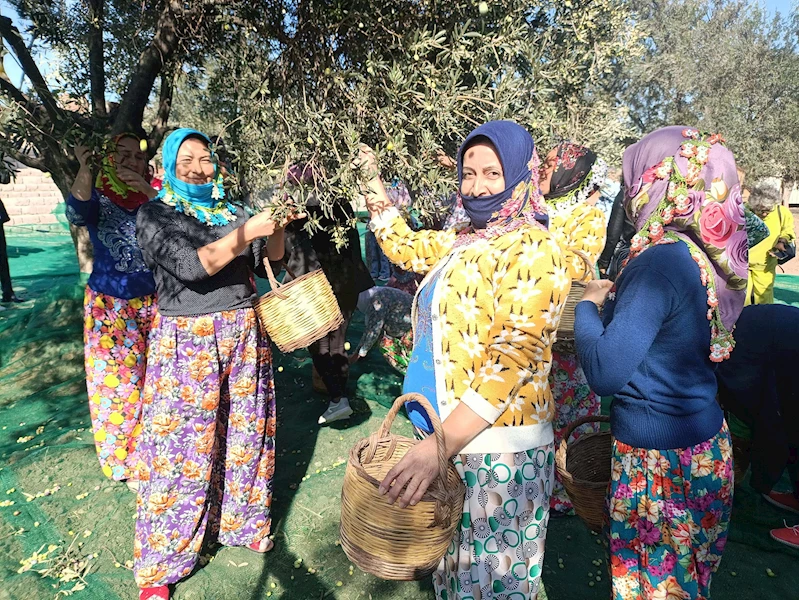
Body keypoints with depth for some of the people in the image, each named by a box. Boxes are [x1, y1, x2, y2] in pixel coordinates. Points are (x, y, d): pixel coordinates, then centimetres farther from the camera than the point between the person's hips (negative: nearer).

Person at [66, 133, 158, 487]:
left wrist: (147, 191, -27)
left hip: (155, 302, 1)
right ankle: (126, 464, 24)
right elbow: (77, 215, -24)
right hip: (110, 307, -1)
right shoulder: (97, 197, -2)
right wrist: (84, 170, -38)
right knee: (120, 383, 5)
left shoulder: (154, 195, 2)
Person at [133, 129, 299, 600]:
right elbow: (192, 266, -18)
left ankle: (241, 521, 34)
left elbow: (271, 256, 7)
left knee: (244, 432, 11)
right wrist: (247, 232, -21)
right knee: (183, 446, 1)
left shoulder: (230, 210, 11)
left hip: (243, 332, 4)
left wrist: (277, 227, -11)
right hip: (187, 340, -4)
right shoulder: (155, 214, -2)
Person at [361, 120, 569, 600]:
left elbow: (512, 358, -24)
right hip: (447, 436, 8)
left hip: (497, 448, -8)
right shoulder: (463, 241, 9)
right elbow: (405, 247, 28)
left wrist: (442, 443, -28)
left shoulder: (530, 247, -16)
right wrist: (373, 182, 19)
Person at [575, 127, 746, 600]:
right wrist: (614, 298, 11)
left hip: (660, 458, -8)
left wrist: (589, 304, -13)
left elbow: (605, 372, -28)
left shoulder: (662, 261, -25)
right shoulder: (706, 255, 2)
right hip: (707, 443, 8)